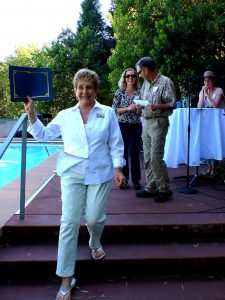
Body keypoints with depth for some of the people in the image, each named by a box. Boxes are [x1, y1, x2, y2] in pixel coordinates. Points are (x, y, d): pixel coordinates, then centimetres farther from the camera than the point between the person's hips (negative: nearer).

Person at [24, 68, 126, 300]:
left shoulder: (108, 113, 3)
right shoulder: (65, 115, 7)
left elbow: (115, 144, 3)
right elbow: (43, 135, 9)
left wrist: (118, 168, -3)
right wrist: (32, 114, -2)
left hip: (99, 174, 0)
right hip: (72, 175, 1)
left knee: (95, 218, 3)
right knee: (69, 222, -4)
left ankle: (95, 244, 42)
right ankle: (66, 278, 5)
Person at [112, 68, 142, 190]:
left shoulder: (139, 92, 5)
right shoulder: (120, 92, 2)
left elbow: (142, 111, 9)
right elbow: (114, 109, -3)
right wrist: (128, 108, -15)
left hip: (136, 126, 0)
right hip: (122, 125, 0)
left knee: (134, 153, -3)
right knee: (123, 152, 3)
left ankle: (136, 180, 9)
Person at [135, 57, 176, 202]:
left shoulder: (165, 82, -8)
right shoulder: (146, 83, 14)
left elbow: (173, 104, -10)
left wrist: (157, 106, -24)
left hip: (158, 122, -8)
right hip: (146, 122, 8)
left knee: (156, 157, -11)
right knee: (148, 157, 8)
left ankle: (165, 189, 2)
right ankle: (151, 188, 17)